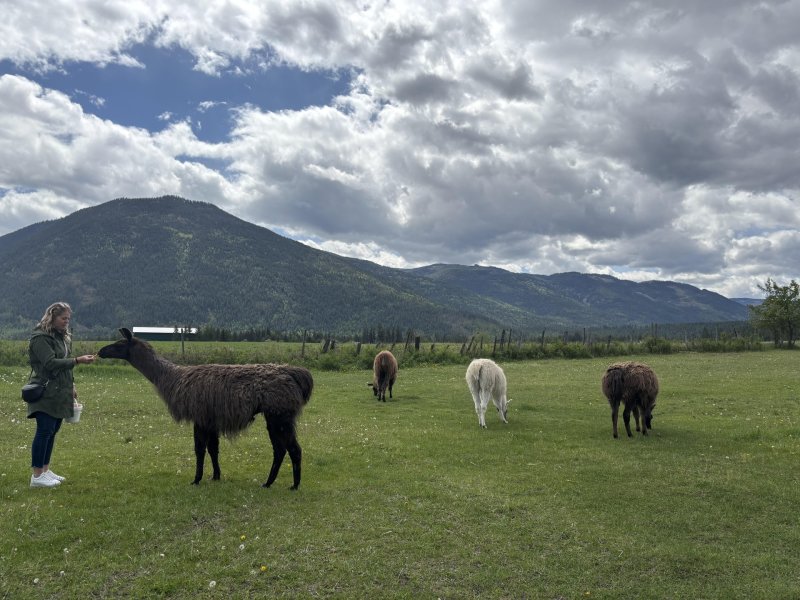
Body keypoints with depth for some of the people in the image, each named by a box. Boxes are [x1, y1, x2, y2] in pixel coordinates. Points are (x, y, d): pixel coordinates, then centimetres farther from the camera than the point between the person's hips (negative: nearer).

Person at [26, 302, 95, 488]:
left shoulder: (62, 336, 16)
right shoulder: (41, 338, -11)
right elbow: (51, 363, -20)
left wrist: (71, 386, 17)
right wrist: (78, 360, -24)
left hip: (59, 393, 9)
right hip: (46, 394, -9)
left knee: (53, 430, 12)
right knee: (44, 431, -7)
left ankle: (45, 470, 21)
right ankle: (37, 476, -1)